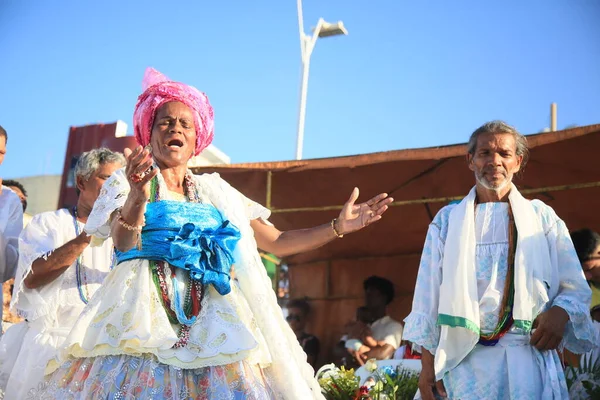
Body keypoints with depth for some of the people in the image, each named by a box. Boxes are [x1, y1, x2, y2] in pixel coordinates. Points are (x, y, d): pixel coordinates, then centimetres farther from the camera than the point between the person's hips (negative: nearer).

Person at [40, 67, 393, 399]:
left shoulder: (216, 191, 17)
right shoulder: (128, 181, 7)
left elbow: (278, 242, 17)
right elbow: (124, 244, -12)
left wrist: (338, 227, 8)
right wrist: (137, 198, -32)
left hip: (213, 325, 3)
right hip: (146, 317, -2)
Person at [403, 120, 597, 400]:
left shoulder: (542, 217, 10)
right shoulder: (447, 220, 10)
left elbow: (575, 289, 8)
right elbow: (429, 298, 7)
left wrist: (560, 312, -15)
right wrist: (427, 367, 1)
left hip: (529, 360, 0)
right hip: (465, 360, 0)